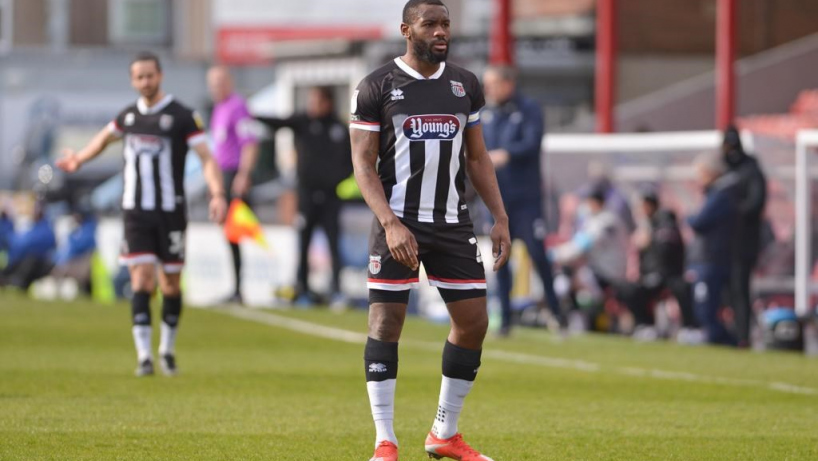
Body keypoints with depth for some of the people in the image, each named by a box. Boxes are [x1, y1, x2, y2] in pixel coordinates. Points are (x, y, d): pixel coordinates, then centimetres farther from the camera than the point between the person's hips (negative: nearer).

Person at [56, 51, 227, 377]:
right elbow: (106, 137, 31)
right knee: (141, 278, -10)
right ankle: (143, 356, -11)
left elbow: (206, 158, -11)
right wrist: (79, 160, 40)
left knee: (171, 283, 5)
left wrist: (217, 194, -25)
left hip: (171, 212, -2)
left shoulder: (182, 116, -6)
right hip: (136, 212, 2)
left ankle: (167, 350, 24)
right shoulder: (129, 115, 9)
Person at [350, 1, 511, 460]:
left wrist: (501, 217, 6)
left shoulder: (466, 85, 9)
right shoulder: (377, 87, -4)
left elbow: (477, 158, 15)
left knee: (474, 322, 3)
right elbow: (364, 164, -6)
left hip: (453, 223, 4)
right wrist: (390, 223, -18)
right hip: (399, 222, -4)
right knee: (385, 324, -6)